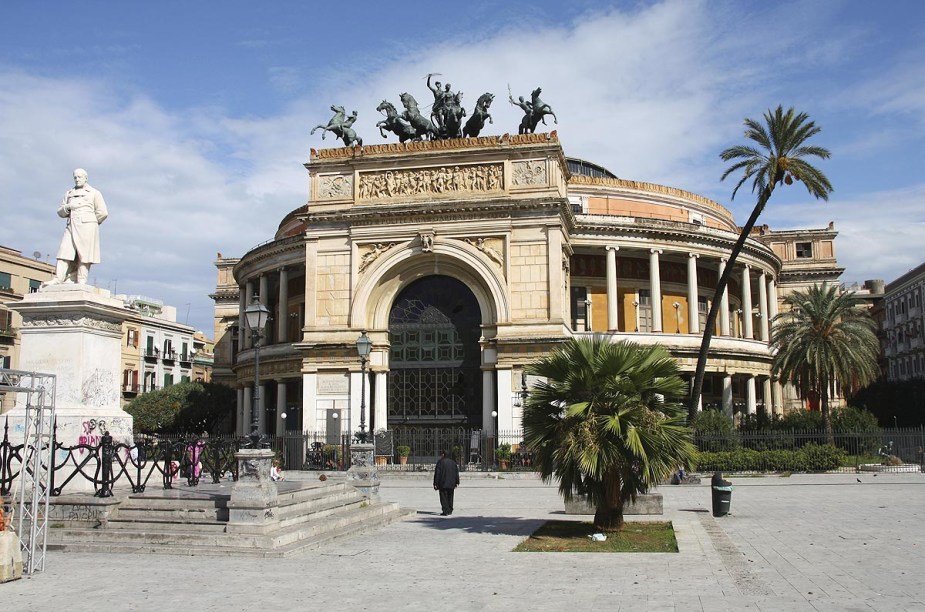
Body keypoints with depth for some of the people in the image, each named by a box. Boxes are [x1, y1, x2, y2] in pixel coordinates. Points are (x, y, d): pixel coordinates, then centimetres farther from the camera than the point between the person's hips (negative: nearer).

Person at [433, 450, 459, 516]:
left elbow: (437, 473, -11)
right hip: (451, 484, 5)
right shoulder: (453, 462, 9)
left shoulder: (440, 462, -8)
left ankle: (445, 511, -8)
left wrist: (435, 483, -8)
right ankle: (450, 511, 21)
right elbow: (457, 473, 11)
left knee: (444, 498, -2)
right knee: (450, 497, 16)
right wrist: (457, 482, 14)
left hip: (443, 484, -5)